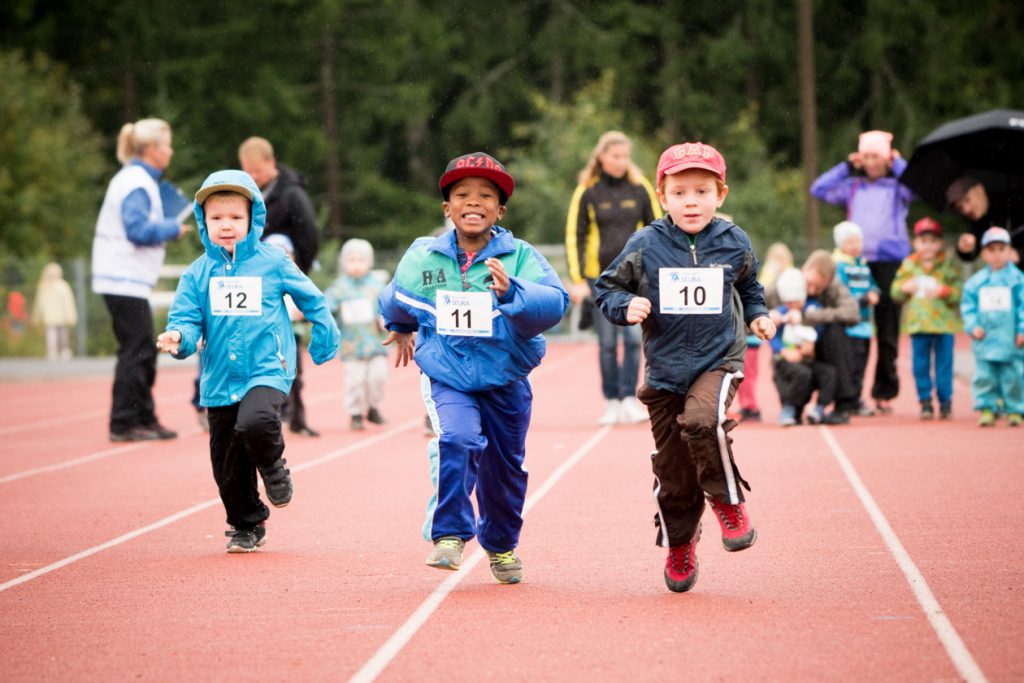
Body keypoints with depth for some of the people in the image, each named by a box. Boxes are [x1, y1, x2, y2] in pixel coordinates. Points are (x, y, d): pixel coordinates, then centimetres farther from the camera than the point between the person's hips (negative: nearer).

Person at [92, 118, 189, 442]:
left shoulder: (140, 179, 17)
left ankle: (145, 418, 19)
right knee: (135, 351, -8)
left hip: (128, 278, 10)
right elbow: (138, 230, -22)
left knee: (144, 352, 14)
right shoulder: (136, 183, -15)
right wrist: (173, 229, -10)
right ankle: (122, 424, -6)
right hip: (124, 279, -10)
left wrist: (166, 227, 8)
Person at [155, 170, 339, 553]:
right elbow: (187, 317, -2)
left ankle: (273, 468, 1)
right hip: (220, 378, 3)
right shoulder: (198, 273, 3)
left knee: (256, 422, -32)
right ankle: (246, 526, 27)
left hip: (268, 370, -3)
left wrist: (324, 336, 17)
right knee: (227, 462, 6)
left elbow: (311, 299, 12)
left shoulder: (272, 263, -1)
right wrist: (178, 338, -24)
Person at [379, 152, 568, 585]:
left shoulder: (520, 257, -11)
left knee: (504, 467, 15)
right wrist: (401, 330, 35)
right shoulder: (422, 258, -5)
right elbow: (397, 303, 17)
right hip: (447, 378, -1)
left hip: (505, 382, 1)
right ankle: (449, 535, -18)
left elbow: (555, 303, -27)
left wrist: (511, 292, -43)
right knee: (457, 440, -28)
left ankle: (501, 544, 40)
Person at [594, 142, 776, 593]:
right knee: (673, 469, 5)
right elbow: (607, 287, 6)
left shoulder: (733, 243, 1)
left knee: (702, 420, -32)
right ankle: (679, 547, 28)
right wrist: (625, 306, -13)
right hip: (665, 370, 1)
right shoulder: (645, 246, -4)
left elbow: (748, 286, 21)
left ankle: (729, 503, -10)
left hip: (719, 360, -1)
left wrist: (758, 315, 6)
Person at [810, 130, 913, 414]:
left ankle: (884, 393, 9)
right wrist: (846, 166, 6)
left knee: (887, 331, 1)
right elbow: (818, 189, 5)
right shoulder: (852, 186, 14)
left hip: (890, 262, -1)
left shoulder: (897, 185, 8)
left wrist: (898, 163, -1)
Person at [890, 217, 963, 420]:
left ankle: (945, 402, 11)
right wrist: (904, 288, -11)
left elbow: (959, 292, -5)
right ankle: (925, 402, 12)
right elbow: (896, 293, 9)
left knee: (944, 364, 1)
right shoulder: (908, 265, 6)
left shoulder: (948, 265, -1)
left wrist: (943, 291, -20)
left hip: (944, 323, -2)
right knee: (920, 365, 4)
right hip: (918, 324, 2)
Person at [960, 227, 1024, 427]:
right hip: (985, 341, 2)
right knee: (984, 377, 1)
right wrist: (973, 326, -5)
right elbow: (967, 305, 8)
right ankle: (987, 409, 9)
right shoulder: (976, 281, 6)